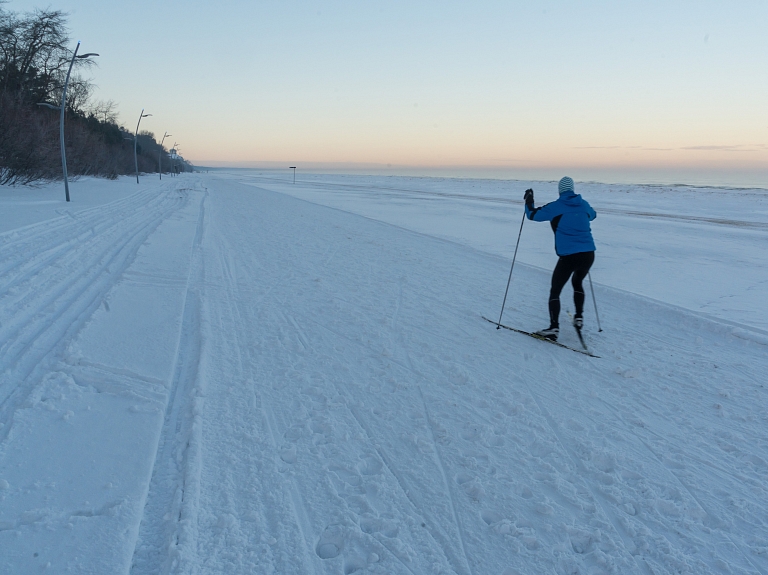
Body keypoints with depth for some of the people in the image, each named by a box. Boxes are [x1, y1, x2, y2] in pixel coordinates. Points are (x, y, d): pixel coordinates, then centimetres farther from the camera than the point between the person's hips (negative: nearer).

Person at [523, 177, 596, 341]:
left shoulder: (556, 207, -2)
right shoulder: (583, 205, 11)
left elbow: (533, 215, 4)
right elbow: (592, 215, 33)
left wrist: (528, 200, 21)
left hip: (568, 256, -5)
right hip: (588, 255, 5)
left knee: (555, 291, 5)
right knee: (577, 282, 31)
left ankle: (554, 328, -5)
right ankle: (579, 318, 25)